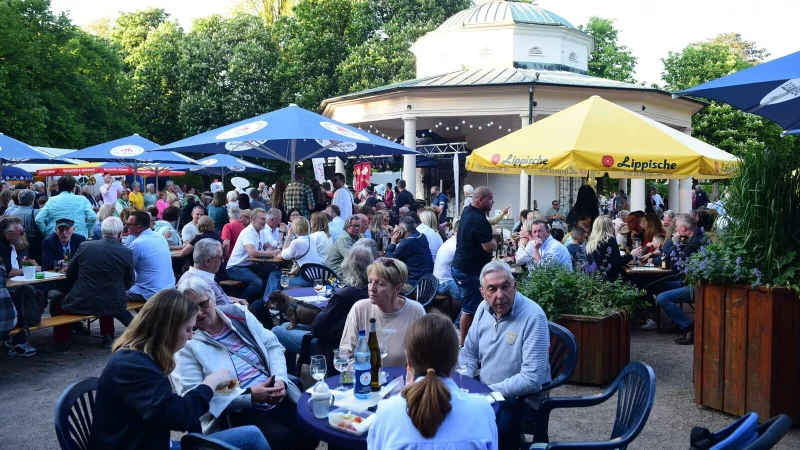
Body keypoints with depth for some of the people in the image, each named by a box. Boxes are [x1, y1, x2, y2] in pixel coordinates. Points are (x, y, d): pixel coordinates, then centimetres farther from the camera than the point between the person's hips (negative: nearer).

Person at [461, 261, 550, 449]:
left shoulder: (533, 317, -21)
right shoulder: (484, 308, -1)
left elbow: (532, 378, -25)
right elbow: (470, 353, 12)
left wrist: (488, 391, -22)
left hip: (519, 399, -7)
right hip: (485, 392, 7)